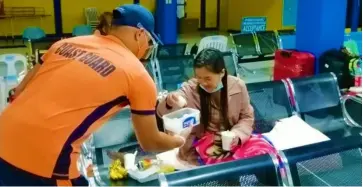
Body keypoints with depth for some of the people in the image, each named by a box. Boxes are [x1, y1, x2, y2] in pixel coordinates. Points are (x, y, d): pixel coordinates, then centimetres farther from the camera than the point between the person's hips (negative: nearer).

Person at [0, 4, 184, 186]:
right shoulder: (137, 74, -2)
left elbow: (19, 92, 16)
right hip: (42, 161, -6)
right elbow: (150, 143, 8)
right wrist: (178, 141, 28)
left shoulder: (67, 43, 11)